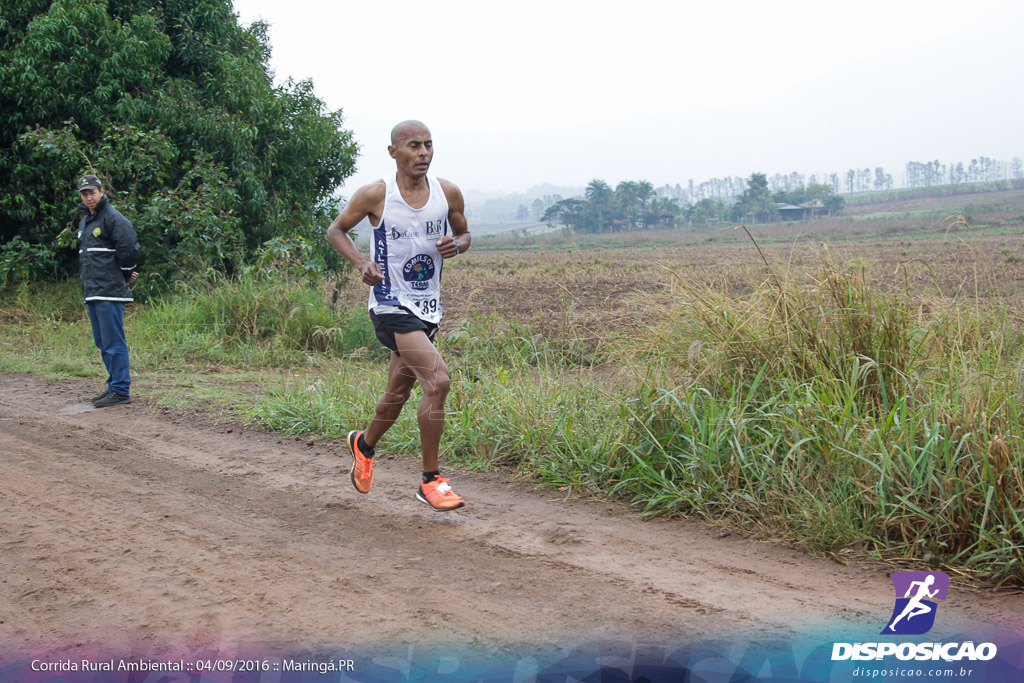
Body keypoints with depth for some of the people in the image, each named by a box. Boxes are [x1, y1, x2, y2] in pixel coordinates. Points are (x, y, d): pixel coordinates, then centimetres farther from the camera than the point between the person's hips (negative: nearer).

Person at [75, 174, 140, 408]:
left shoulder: (113, 218, -9)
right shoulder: (85, 221, 19)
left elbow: (129, 248, -15)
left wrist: (125, 275, -5)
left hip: (109, 292, -9)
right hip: (91, 292, 9)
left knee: (113, 342, -9)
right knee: (102, 343, 14)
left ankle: (120, 390, -6)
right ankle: (114, 385, 22)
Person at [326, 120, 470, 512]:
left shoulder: (448, 194, 0)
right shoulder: (375, 195, -10)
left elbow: (464, 233, 15)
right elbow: (336, 230, 3)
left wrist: (456, 245, -9)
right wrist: (361, 262, -14)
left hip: (428, 307, 6)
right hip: (391, 305, -6)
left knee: (398, 393, 18)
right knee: (437, 380, -21)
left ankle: (364, 444, 49)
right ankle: (430, 481, -9)